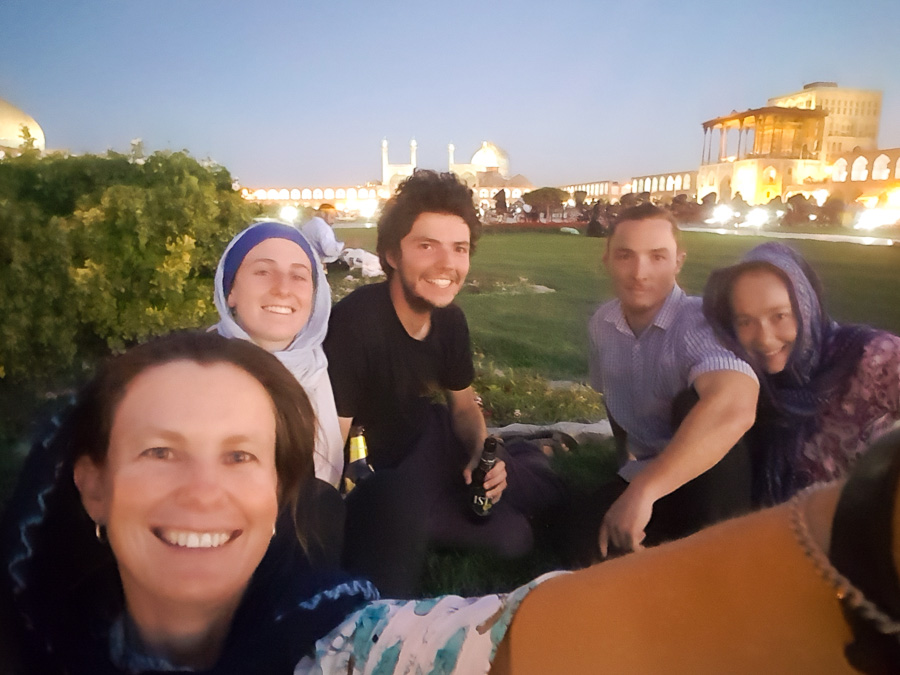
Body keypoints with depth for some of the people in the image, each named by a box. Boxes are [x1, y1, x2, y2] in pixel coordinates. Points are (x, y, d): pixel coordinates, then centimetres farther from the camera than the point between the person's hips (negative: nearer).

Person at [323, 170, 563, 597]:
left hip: (426, 448, 7)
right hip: (374, 480, -7)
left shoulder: (450, 320, -7)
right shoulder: (354, 323, -31)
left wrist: (482, 454, -11)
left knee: (539, 478, 15)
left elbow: (464, 405, 7)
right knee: (512, 534, -16)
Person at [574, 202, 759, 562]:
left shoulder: (698, 322, -27)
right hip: (644, 476, 5)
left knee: (697, 402, -33)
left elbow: (735, 407, -49)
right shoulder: (602, 323, -4)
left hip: (707, 478, -4)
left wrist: (643, 490, -48)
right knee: (583, 535, -21)